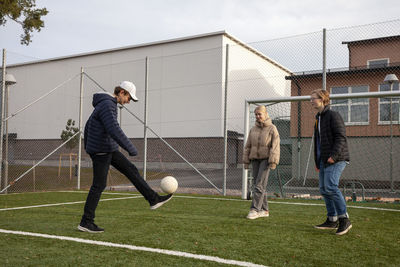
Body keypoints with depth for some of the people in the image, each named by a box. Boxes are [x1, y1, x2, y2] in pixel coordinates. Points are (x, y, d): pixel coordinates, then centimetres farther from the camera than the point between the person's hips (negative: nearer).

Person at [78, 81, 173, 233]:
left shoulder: (106, 103, 14)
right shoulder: (107, 105, -18)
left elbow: (88, 126, 22)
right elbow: (114, 130, -30)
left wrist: (88, 147, 27)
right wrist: (131, 148, -28)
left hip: (109, 150, 10)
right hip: (101, 151, -10)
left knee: (131, 170, 6)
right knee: (99, 185, -4)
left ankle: (153, 199, 8)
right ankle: (86, 223, 4)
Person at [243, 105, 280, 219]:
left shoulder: (272, 129, -2)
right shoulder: (253, 129, 12)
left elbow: (275, 146, -8)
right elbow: (248, 146, 14)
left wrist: (273, 161, -15)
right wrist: (246, 161, 10)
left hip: (266, 159, -6)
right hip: (255, 159, 6)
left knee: (259, 184, -12)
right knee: (258, 184, 6)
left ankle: (255, 209, -11)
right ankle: (264, 210, 14)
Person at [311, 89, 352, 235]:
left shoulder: (333, 115, -8)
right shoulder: (318, 118, 20)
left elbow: (341, 137, -15)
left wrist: (333, 155, -23)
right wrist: (317, 161, 21)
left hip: (336, 159, -9)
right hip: (324, 160, 9)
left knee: (330, 187, -18)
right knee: (324, 189, 7)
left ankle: (344, 219, -9)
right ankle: (332, 220, 15)